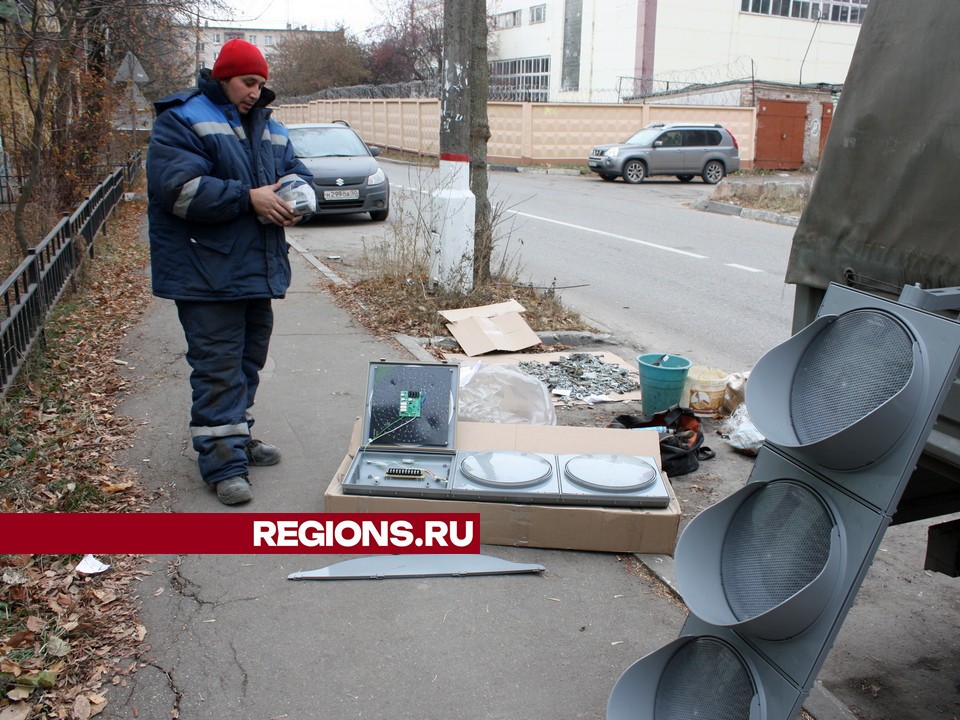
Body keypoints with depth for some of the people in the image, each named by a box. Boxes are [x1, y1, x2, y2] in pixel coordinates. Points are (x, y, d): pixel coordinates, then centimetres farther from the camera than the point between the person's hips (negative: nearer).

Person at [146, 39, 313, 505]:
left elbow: (297, 171, 22)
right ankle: (223, 462, 0)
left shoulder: (267, 125, 17)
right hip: (207, 272, -8)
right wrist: (249, 198, -22)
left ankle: (236, 437, 32)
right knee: (218, 369, -7)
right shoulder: (181, 120, -7)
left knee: (248, 362, 17)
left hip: (259, 271, 8)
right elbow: (180, 188, -20)